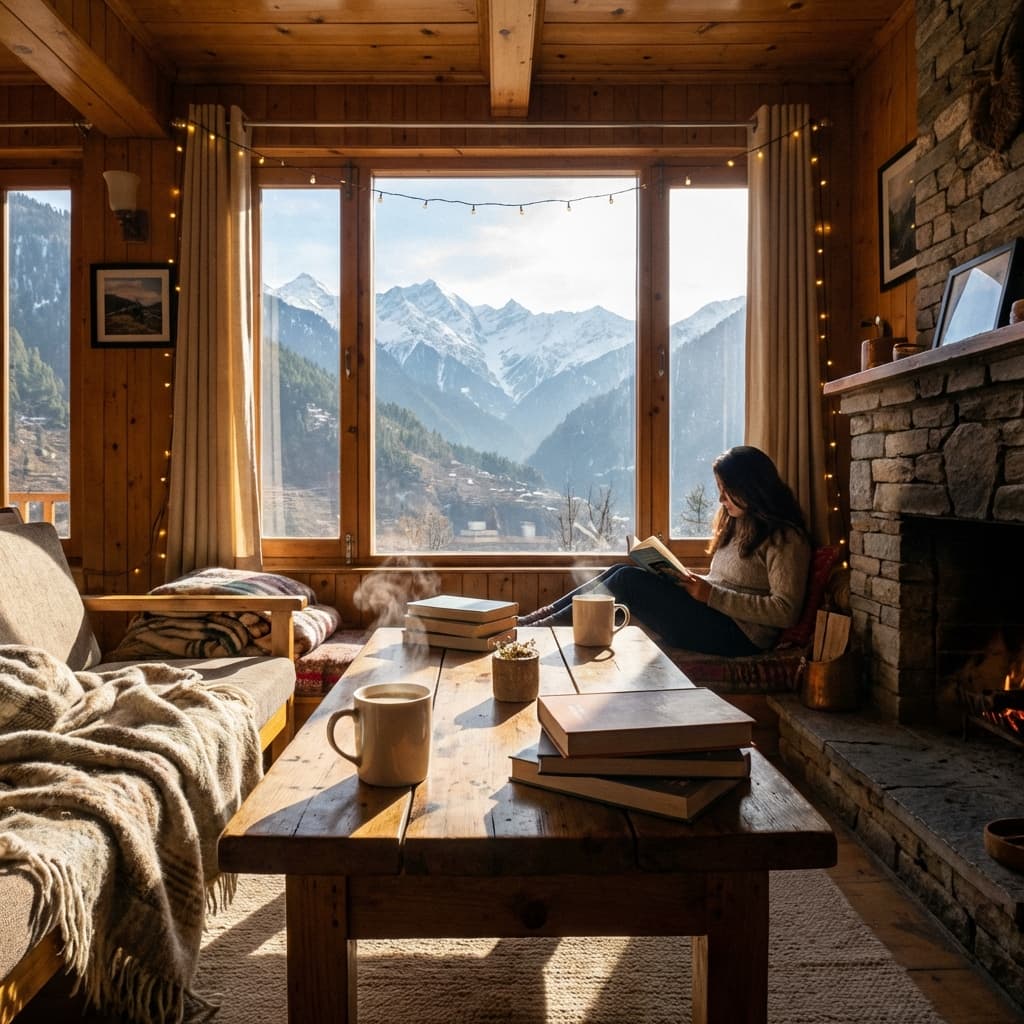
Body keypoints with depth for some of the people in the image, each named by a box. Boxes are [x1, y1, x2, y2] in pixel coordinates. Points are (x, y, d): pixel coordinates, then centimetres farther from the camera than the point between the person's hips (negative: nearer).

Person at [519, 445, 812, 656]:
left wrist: (711, 594, -19)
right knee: (622, 572, -5)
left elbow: (785, 611, -18)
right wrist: (696, 582, -1)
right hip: (714, 616, 9)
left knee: (628, 580, -17)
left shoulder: (784, 538, -11)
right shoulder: (736, 522, 17)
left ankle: (539, 628, -11)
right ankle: (536, 619, -6)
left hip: (737, 634, -9)